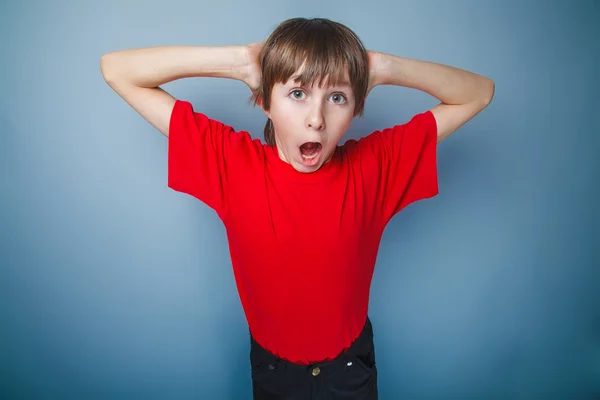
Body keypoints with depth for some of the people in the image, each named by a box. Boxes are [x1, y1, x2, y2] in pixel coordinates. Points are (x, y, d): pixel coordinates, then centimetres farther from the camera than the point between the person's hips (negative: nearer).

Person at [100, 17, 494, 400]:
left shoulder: (374, 165, -20)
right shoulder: (230, 162, -21)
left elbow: (479, 93, -11)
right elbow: (116, 70, -18)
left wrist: (381, 67, -26)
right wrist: (237, 60, -30)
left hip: (350, 367, 0)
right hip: (271, 367, 1)